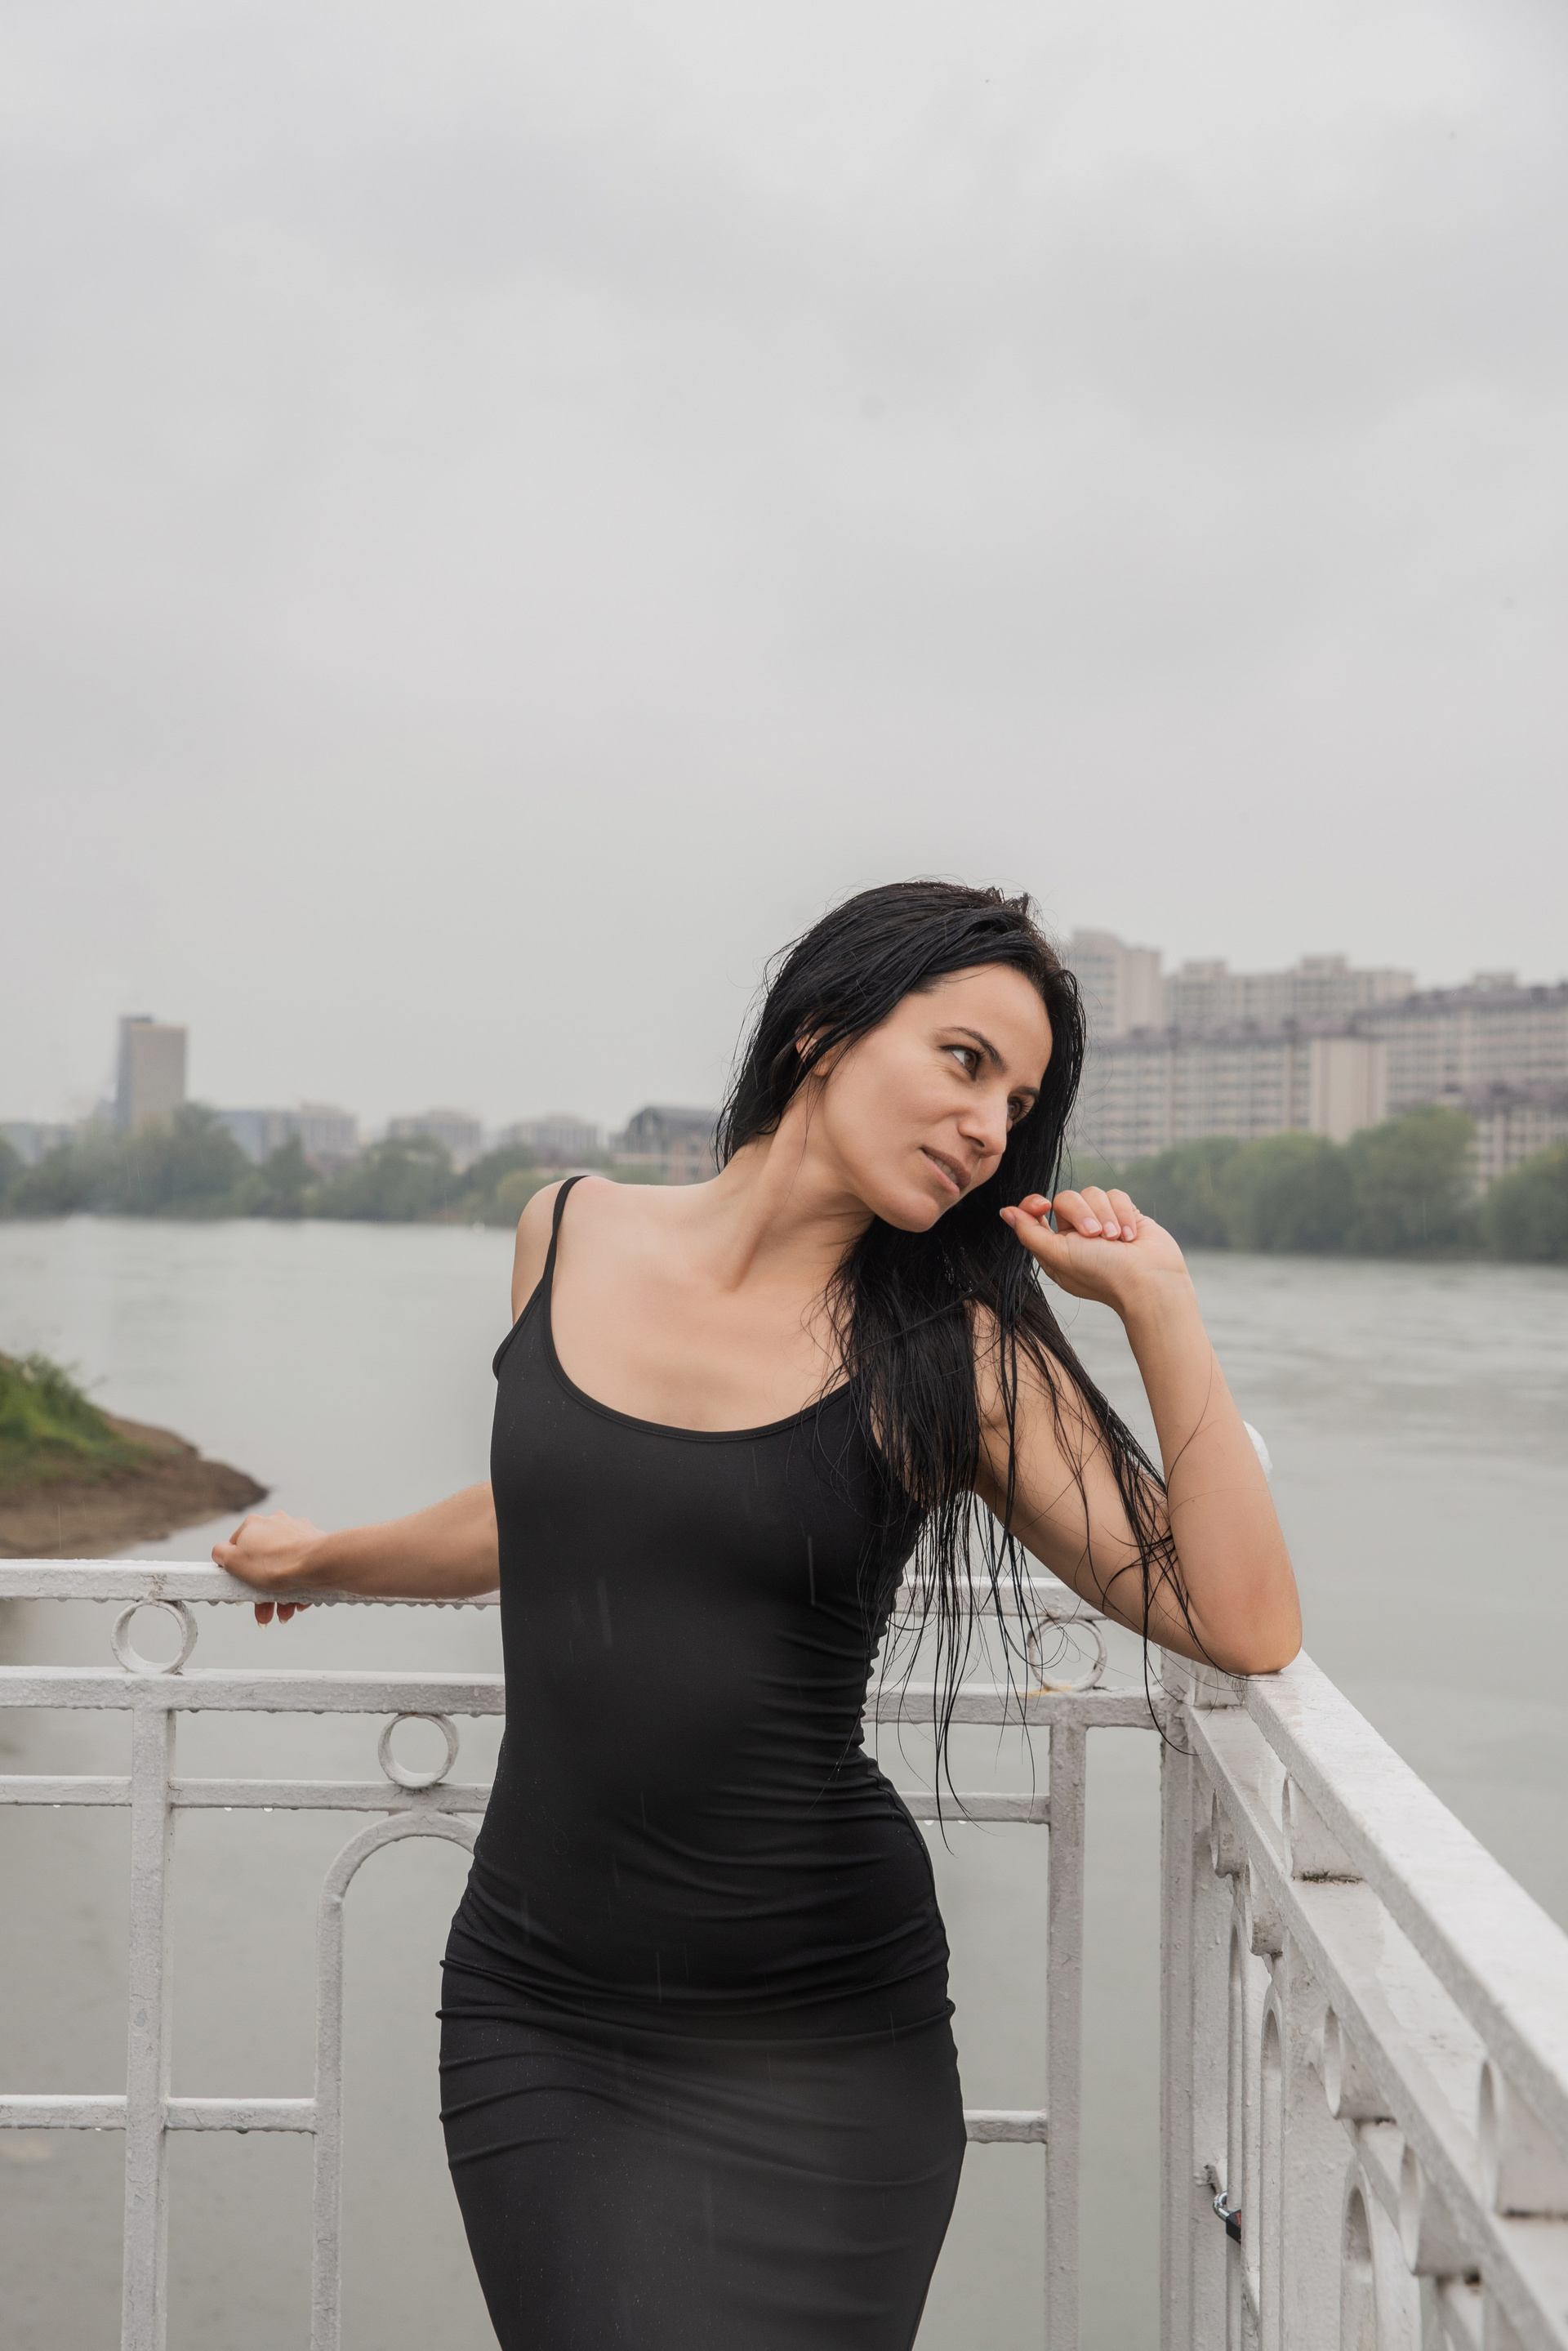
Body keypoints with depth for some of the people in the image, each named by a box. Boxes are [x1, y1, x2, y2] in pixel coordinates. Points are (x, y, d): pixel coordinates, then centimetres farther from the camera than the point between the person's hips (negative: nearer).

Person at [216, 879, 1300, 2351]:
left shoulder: (960, 1355, -6)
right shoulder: (569, 1235, 2)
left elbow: (1245, 1626, -13)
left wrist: (1157, 1303, -16)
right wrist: (322, 1561, 36)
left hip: (809, 2042, -2)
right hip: (531, 2010, 2)